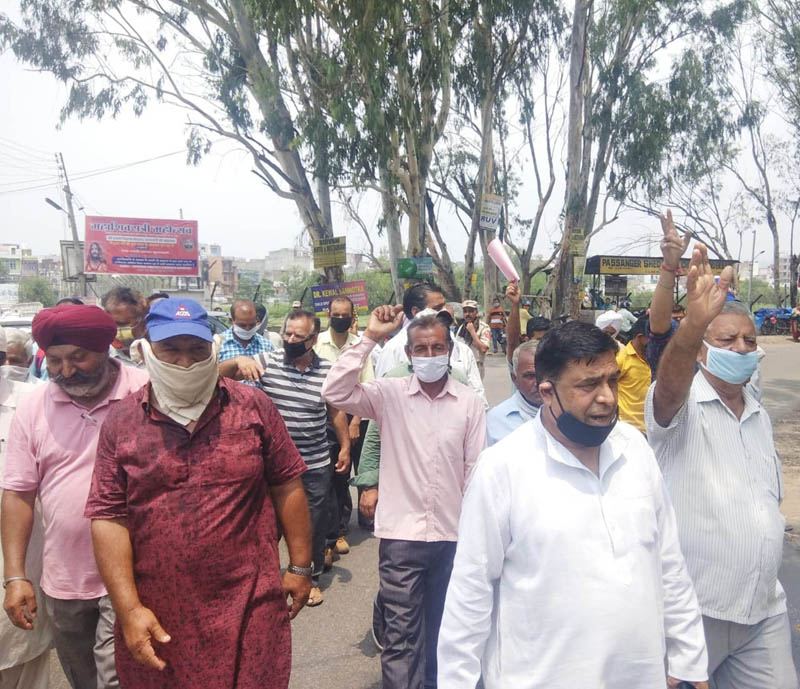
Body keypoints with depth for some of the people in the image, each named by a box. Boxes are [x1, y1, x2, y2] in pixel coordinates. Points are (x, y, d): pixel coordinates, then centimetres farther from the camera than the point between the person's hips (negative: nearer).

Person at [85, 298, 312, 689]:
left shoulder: (253, 407, -4)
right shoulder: (120, 422, -2)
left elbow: (287, 486, 1)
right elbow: (109, 516, -3)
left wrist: (300, 566, 2)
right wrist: (129, 609, -7)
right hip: (157, 615, 1)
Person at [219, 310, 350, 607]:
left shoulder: (327, 370, -5)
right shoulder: (267, 361, -8)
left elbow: (336, 410, 6)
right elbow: (218, 374, -12)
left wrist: (345, 446, 5)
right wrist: (239, 361, -33)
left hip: (316, 464, 1)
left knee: (314, 523, 15)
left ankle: (312, 577, 36)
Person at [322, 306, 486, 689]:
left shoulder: (470, 402, -2)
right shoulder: (388, 393, -5)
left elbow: (476, 469, 1)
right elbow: (335, 392, -20)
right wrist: (369, 338, -21)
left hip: (452, 534, 2)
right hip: (401, 533, -2)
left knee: (442, 626, 21)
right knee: (400, 634, 7)